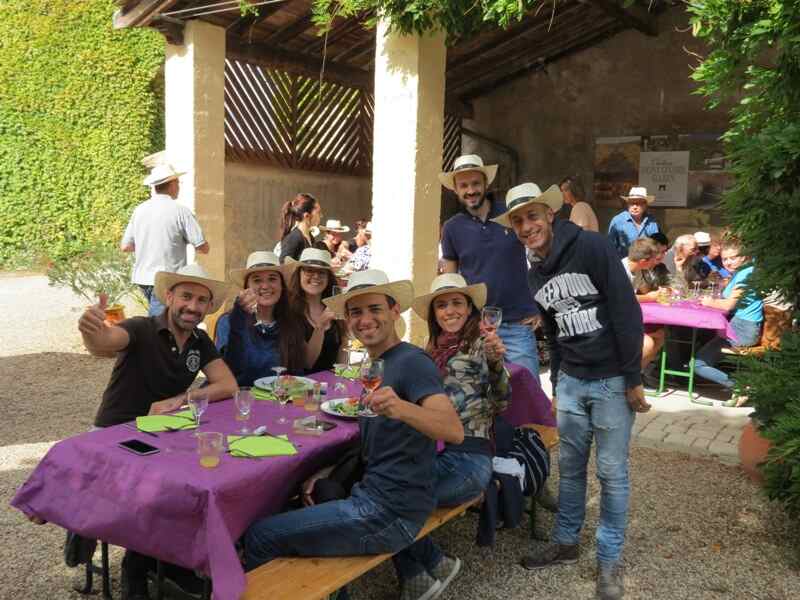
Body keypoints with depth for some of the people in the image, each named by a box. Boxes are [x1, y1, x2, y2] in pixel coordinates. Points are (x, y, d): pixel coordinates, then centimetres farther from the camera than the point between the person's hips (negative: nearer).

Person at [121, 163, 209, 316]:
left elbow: (125, 246, 9)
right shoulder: (180, 211, -10)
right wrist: (184, 240, 9)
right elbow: (203, 248, -10)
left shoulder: (139, 210, 5)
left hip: (142, 278, 6)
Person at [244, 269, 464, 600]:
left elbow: (454, 431, -30)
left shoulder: (411, 361, -17)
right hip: (376, 493, 10)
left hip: (389, 510, -10)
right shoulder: (375, 365, 11)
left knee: (259, 536, -6)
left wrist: (402, 409, -47)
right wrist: (325, 473, 7)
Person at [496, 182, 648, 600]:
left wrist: (633, 378, -16)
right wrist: (556, 385, 17)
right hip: (571, 381, 6)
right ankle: (566, 543, 31)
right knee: (569, 466, 14)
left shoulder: (592, 247, -13)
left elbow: (627, 312, -16)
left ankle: (609, 561, 19)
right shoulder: (534, 277, 8)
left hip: (612, 379, -6)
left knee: (611, 471, 4)